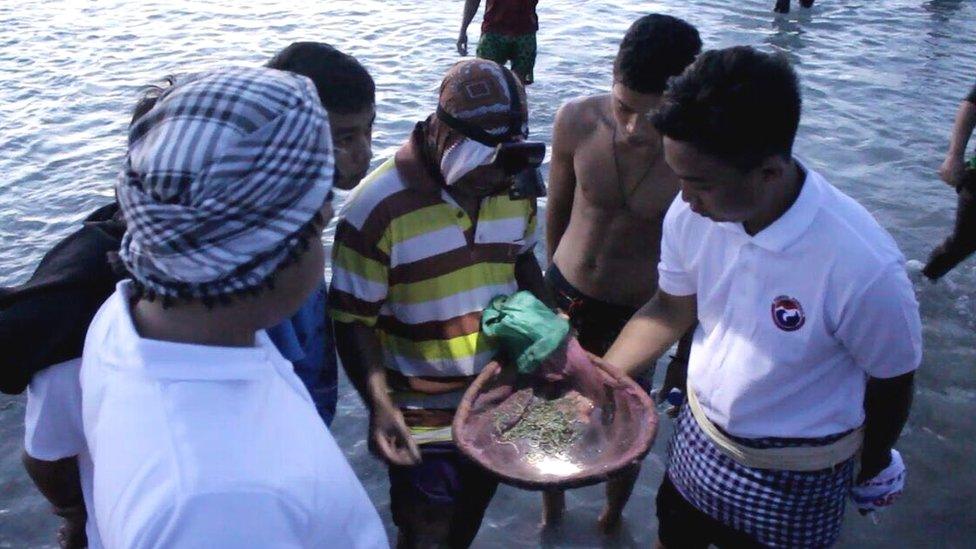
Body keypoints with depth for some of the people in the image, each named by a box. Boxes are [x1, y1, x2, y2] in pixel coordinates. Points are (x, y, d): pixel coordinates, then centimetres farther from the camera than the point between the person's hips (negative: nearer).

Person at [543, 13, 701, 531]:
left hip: (635, 318, -2)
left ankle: (611, 520, 51)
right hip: (561, 297, 3)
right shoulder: (577, 120, -18)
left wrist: (686, 355, -6)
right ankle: (551, 511, 53)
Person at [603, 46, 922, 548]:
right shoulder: (691, 215, -21)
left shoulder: (863, 267, -34)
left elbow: (892, 382, -14)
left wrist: (873, 464, 5)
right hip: (696, 436, 4)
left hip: (792, 483, -4)